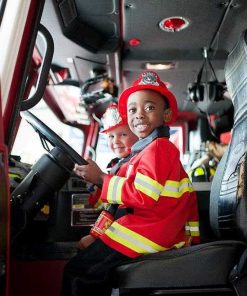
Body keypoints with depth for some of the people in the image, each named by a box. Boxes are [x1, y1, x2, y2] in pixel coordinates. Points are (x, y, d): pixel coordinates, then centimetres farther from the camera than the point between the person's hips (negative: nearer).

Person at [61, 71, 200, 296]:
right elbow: (189, 196, 19)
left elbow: (143, 197, -23)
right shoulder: (166, 149, 18)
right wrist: (191, 236, 22)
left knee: (76, 273, -3)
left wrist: (100, 179, -16)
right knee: (96, 274, 23)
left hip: (143, 235, -11)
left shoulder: (156, 148, -14)